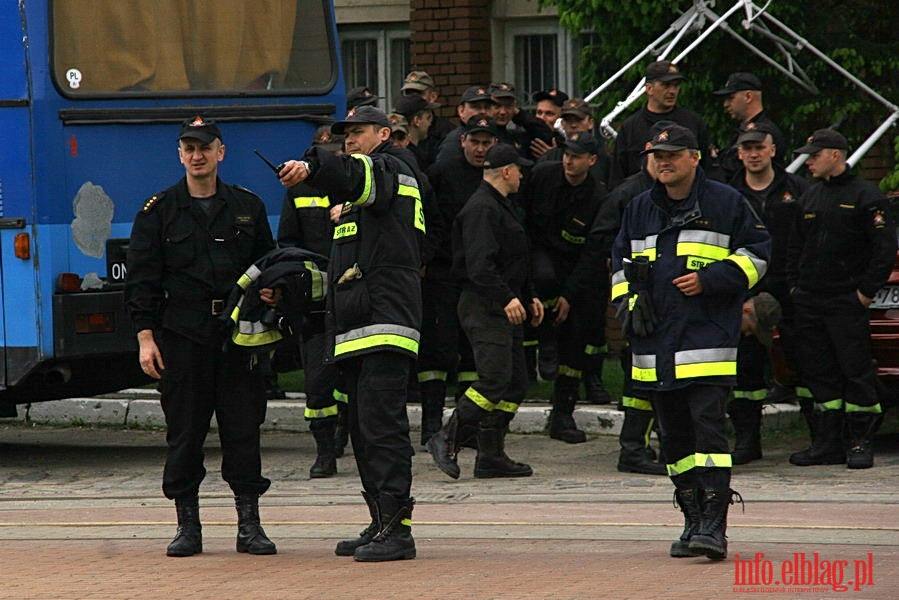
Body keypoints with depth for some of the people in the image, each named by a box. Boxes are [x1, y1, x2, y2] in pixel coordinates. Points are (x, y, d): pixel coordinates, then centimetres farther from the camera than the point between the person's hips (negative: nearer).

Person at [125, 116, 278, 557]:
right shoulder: (159, 211, 5)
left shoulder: (247, 207, 11)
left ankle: (249, 526, 4)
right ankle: (187, 525, 8)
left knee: (243, 429, 0)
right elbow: (141, 279, 2)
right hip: (181, 337, -1)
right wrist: (145, 336, -6)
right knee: (184, 433, 0)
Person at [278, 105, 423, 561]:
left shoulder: (387, 169, -3)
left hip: (386, 325, -11)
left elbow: (355, 175, -27)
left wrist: (311, 167, -45)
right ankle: (381, 524, 15)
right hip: (357, 331, 11)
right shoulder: (365, 192, 28)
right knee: (363, 431, 11)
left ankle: (396, 529, -18)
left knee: (382, 426, -15)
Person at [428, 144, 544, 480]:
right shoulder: (481, 209, -13)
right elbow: (479, 264, -23)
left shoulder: (500, 206, 22)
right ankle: (446, 439, -14)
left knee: (515, 383, 7)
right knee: (495, 379, -18)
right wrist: (506, 299, -27)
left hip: (504, 309, 11)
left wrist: (529, 297, 25)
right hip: (484, 308, -11)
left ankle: (492, 456, 8)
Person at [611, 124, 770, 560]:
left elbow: (755, 254, 2)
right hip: (655, 341, 6)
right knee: (674, 436, 7)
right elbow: (621, 260, 26)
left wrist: (710, 279, -10)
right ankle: (693, 520, 15)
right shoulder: (640, 209, 15)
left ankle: (713, 526, -16)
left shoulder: (725, 203, 1)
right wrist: (627, 303, 9)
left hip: (708, 340, -5)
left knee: (708, 427, -14)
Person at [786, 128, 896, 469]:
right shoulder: (810, 198, 17)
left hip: (847, 303, -7)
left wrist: (867, 291, -11)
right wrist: (794, 285, 12)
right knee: (818, 373, 6)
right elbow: (796, 247, 23)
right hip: (809, 302, 7)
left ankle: (860, 444, 0)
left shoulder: (865, 197, -4)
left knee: (856, 372, -4)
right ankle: (827, 444, 11)